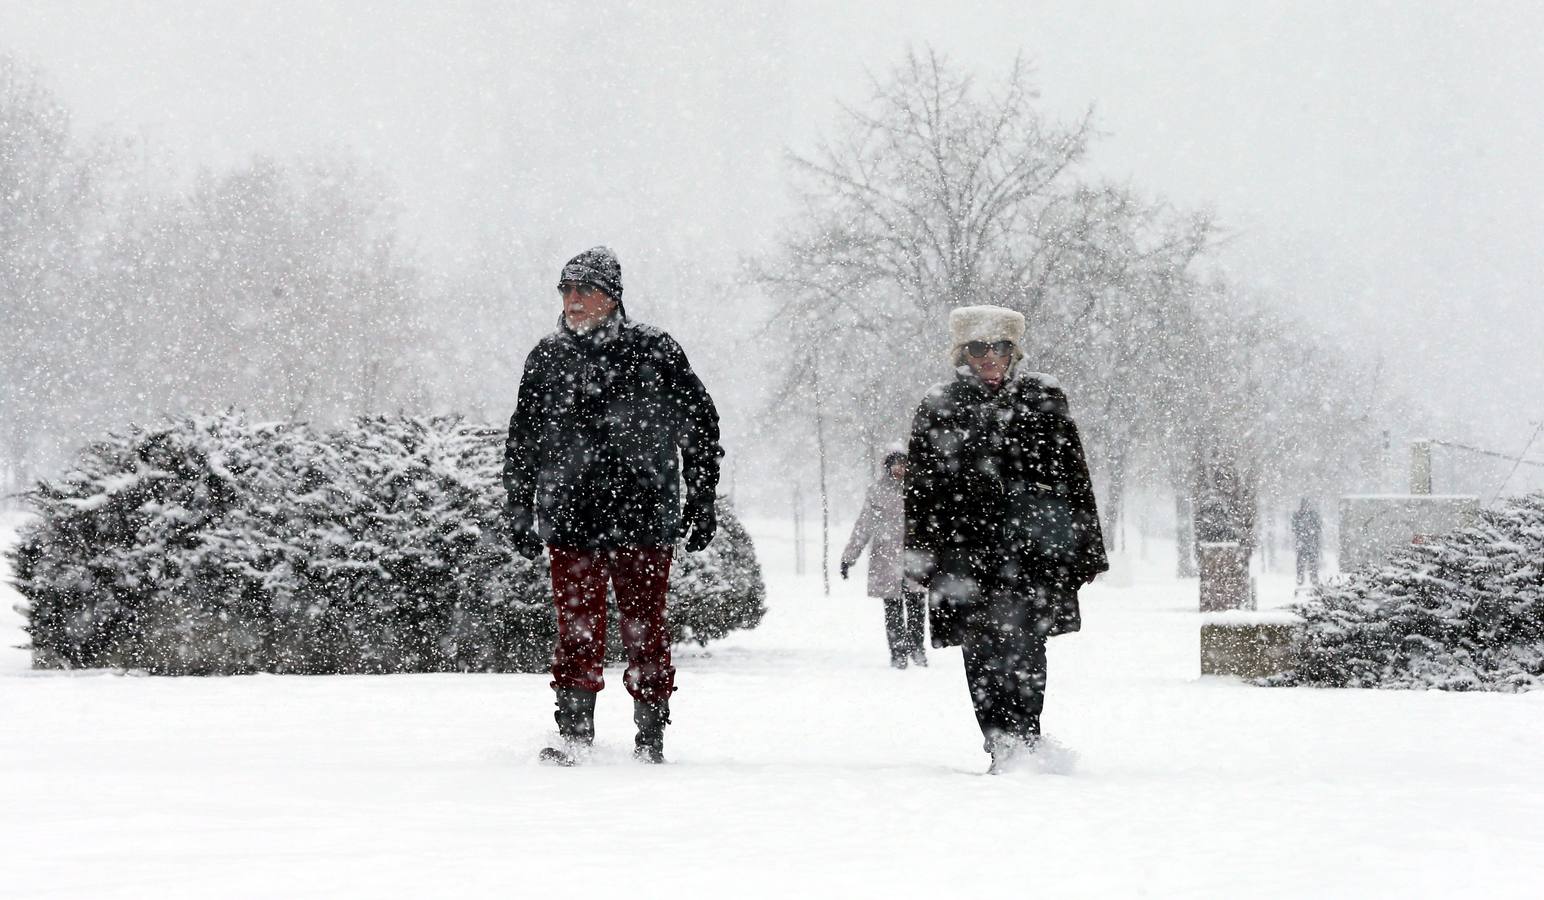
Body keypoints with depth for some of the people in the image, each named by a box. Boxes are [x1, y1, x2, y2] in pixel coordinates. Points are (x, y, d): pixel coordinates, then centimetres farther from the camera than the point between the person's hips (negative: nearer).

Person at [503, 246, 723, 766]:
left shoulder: (655, 352, 1)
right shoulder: (547, 359, 9)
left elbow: (701, 425, 8)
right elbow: (522, 444, 17)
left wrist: (701, 504, 6)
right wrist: (519, 513, 13)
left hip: (644, 517, -2)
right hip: (569, 518, 2)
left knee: (644, 626, 2)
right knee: (577, 629, -3)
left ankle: (651, 734, 11)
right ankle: (574, 731, 2)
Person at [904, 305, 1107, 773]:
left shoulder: (1043, 400, 9)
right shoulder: (938, 408, 9)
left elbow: (1073, 476, 11)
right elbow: (921, 487, 10)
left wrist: (1083, 547, 8)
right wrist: (922, 555, 5)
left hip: (1031, 546, -1)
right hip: (965, 553, 1)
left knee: (1023, 645, -14)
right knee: (982, 654, 0)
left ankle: (1021, 738, -13)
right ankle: (1001, 745, 6)